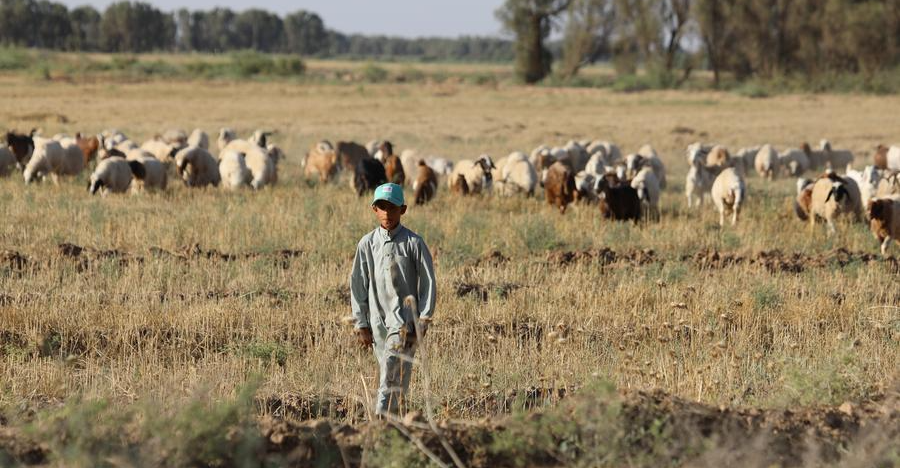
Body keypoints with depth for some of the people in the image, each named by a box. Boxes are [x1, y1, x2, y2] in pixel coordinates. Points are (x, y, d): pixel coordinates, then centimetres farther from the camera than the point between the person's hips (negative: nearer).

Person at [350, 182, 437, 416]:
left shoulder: (413, 243, -2)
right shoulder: (367, 244, 7)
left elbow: (428, 283, 0)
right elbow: (358, 285, 11)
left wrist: (423, 320, -6)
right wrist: (361, 324, 7)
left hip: (404, 319, -4)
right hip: (377, 321, 4)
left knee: (393, 376, -17)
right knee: (386, 376, 6)